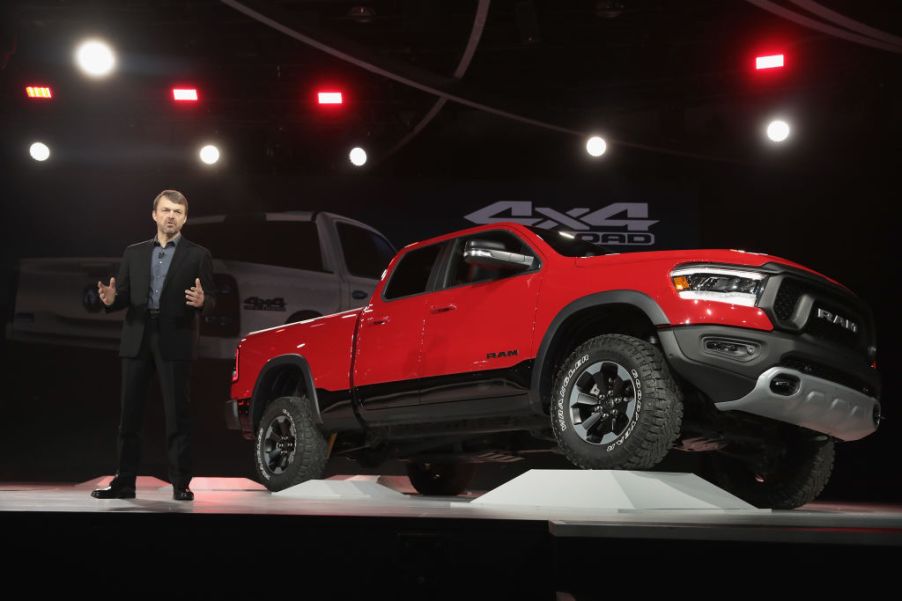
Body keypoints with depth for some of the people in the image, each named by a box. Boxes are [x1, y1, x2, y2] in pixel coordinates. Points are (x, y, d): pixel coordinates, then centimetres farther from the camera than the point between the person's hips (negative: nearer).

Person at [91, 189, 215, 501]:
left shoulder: (198, 255, 5)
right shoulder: (134, 253, 15)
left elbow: (210, 299, -1)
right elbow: (124, 297, 11)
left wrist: (201, 301, -23)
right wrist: (111, 298, -11)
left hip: (175, 341, -3)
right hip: (137, 339, 3)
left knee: (177, 414, -1)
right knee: (129, 414, 5)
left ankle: (180, 483, 4)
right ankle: (124, 482, 13)